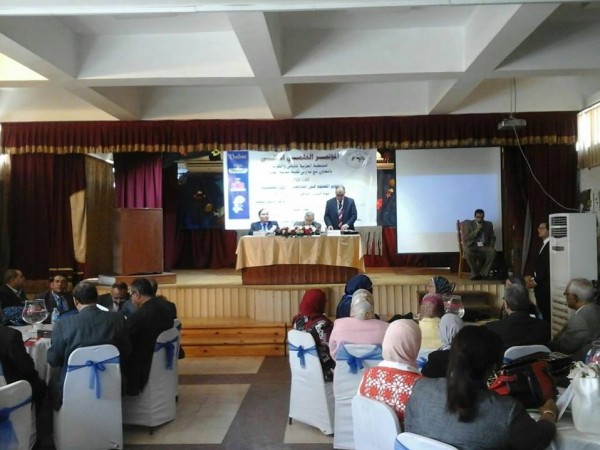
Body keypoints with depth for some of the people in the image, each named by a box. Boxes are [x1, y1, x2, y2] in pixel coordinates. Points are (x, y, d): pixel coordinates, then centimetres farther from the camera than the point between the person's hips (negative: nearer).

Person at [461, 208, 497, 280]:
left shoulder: (489, 224, 13)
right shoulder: (469, 224, 4)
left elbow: (492, 238, 13)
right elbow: (466, 238, -6)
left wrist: (491, 247, -5)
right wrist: (477, 230, -14)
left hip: (484, 247, 2)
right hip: (472, 247, -2)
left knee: (493, 251, -30)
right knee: (468, 252, -36)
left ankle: (483, 273, -19)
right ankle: (475, 273, -21)